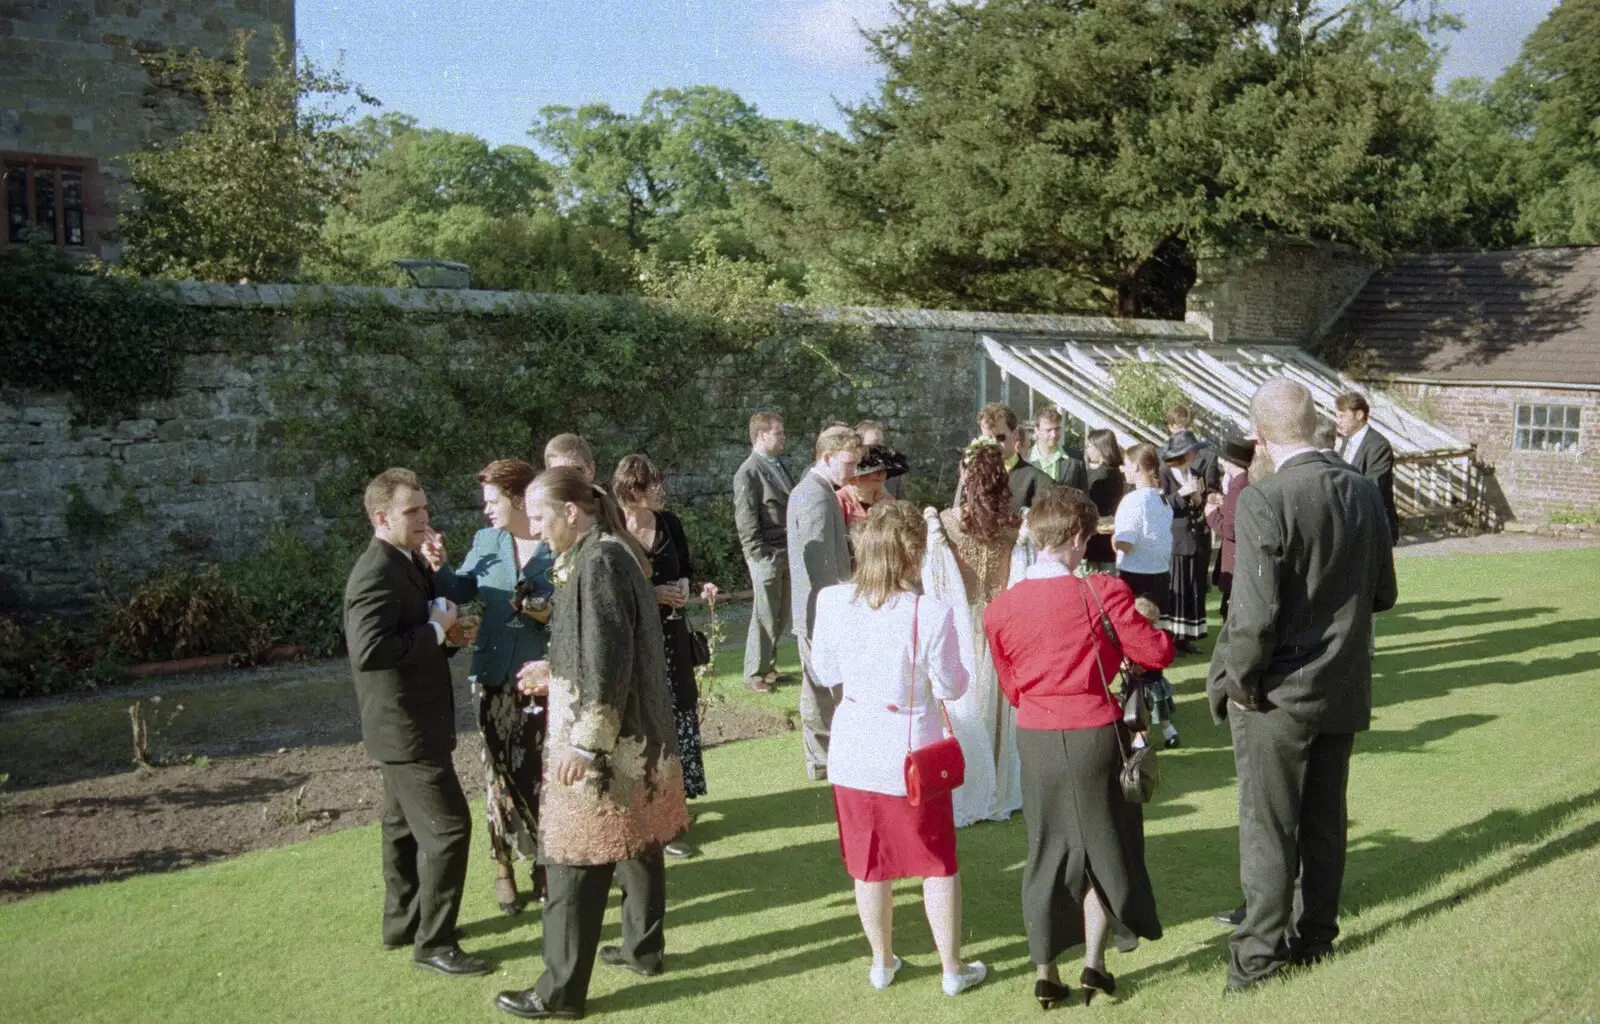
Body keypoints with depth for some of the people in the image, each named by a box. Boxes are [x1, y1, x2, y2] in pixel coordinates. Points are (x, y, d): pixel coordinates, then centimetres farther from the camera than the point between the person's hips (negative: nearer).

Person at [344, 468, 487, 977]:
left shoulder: (405, 564, 9)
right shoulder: (376, 574, -22)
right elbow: (369, 651, -34)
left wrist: (444, 627, -1)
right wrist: (436, 630, -25)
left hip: (408, 723, 11)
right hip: (406, 726, -11)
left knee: (407, 823, 20)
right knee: (449, 826, -7)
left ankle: (403, 920, 33)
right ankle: (433, 942, 4)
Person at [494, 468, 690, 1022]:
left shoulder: (597, 562, -20)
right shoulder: (612, 554, 10)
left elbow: (607, 661, -24)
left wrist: (584, 742, -22)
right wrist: (555, 672, 21)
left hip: (604, 738, -10)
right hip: (638, 731, 10)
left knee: (576, 862, -1)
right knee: (637, 844, 20)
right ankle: (644, 947, 34)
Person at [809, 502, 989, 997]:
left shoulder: (831, 602, -12)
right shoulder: (932, 613, -23)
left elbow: (826, 673, 2)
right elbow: (951, 688, -12)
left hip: (854, 751, 3)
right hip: (913, 753, -3)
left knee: (870, 864, 19)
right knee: (938, 864, 16)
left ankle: (882, 962, 34)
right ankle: (953, 968, 29)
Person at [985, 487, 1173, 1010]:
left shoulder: (1000, 608, -4)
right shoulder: (1102, 592, -15)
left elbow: (1011, 688, 6)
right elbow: (1157, 654, -7)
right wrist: (1146, 624, 12)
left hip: (1035, 739, 3)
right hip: (1093, 735, -3)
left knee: (1046, 851, 15)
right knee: (1105, 845, 15)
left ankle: (1045, 971, 20)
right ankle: (1094, 962, 17)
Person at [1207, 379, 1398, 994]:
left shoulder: (1263, 502, -21)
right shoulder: (1363, 493, -2)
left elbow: (1253, 613, -23)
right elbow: (1383, 594, 6)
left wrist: (1236, 679, -9)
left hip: (1279, 692, -6)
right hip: (1344, 689, 6)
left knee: (1269, 826, 6)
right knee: (1325, 818, 17)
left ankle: (1261, 951, 15)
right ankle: (1316, 935, 30)